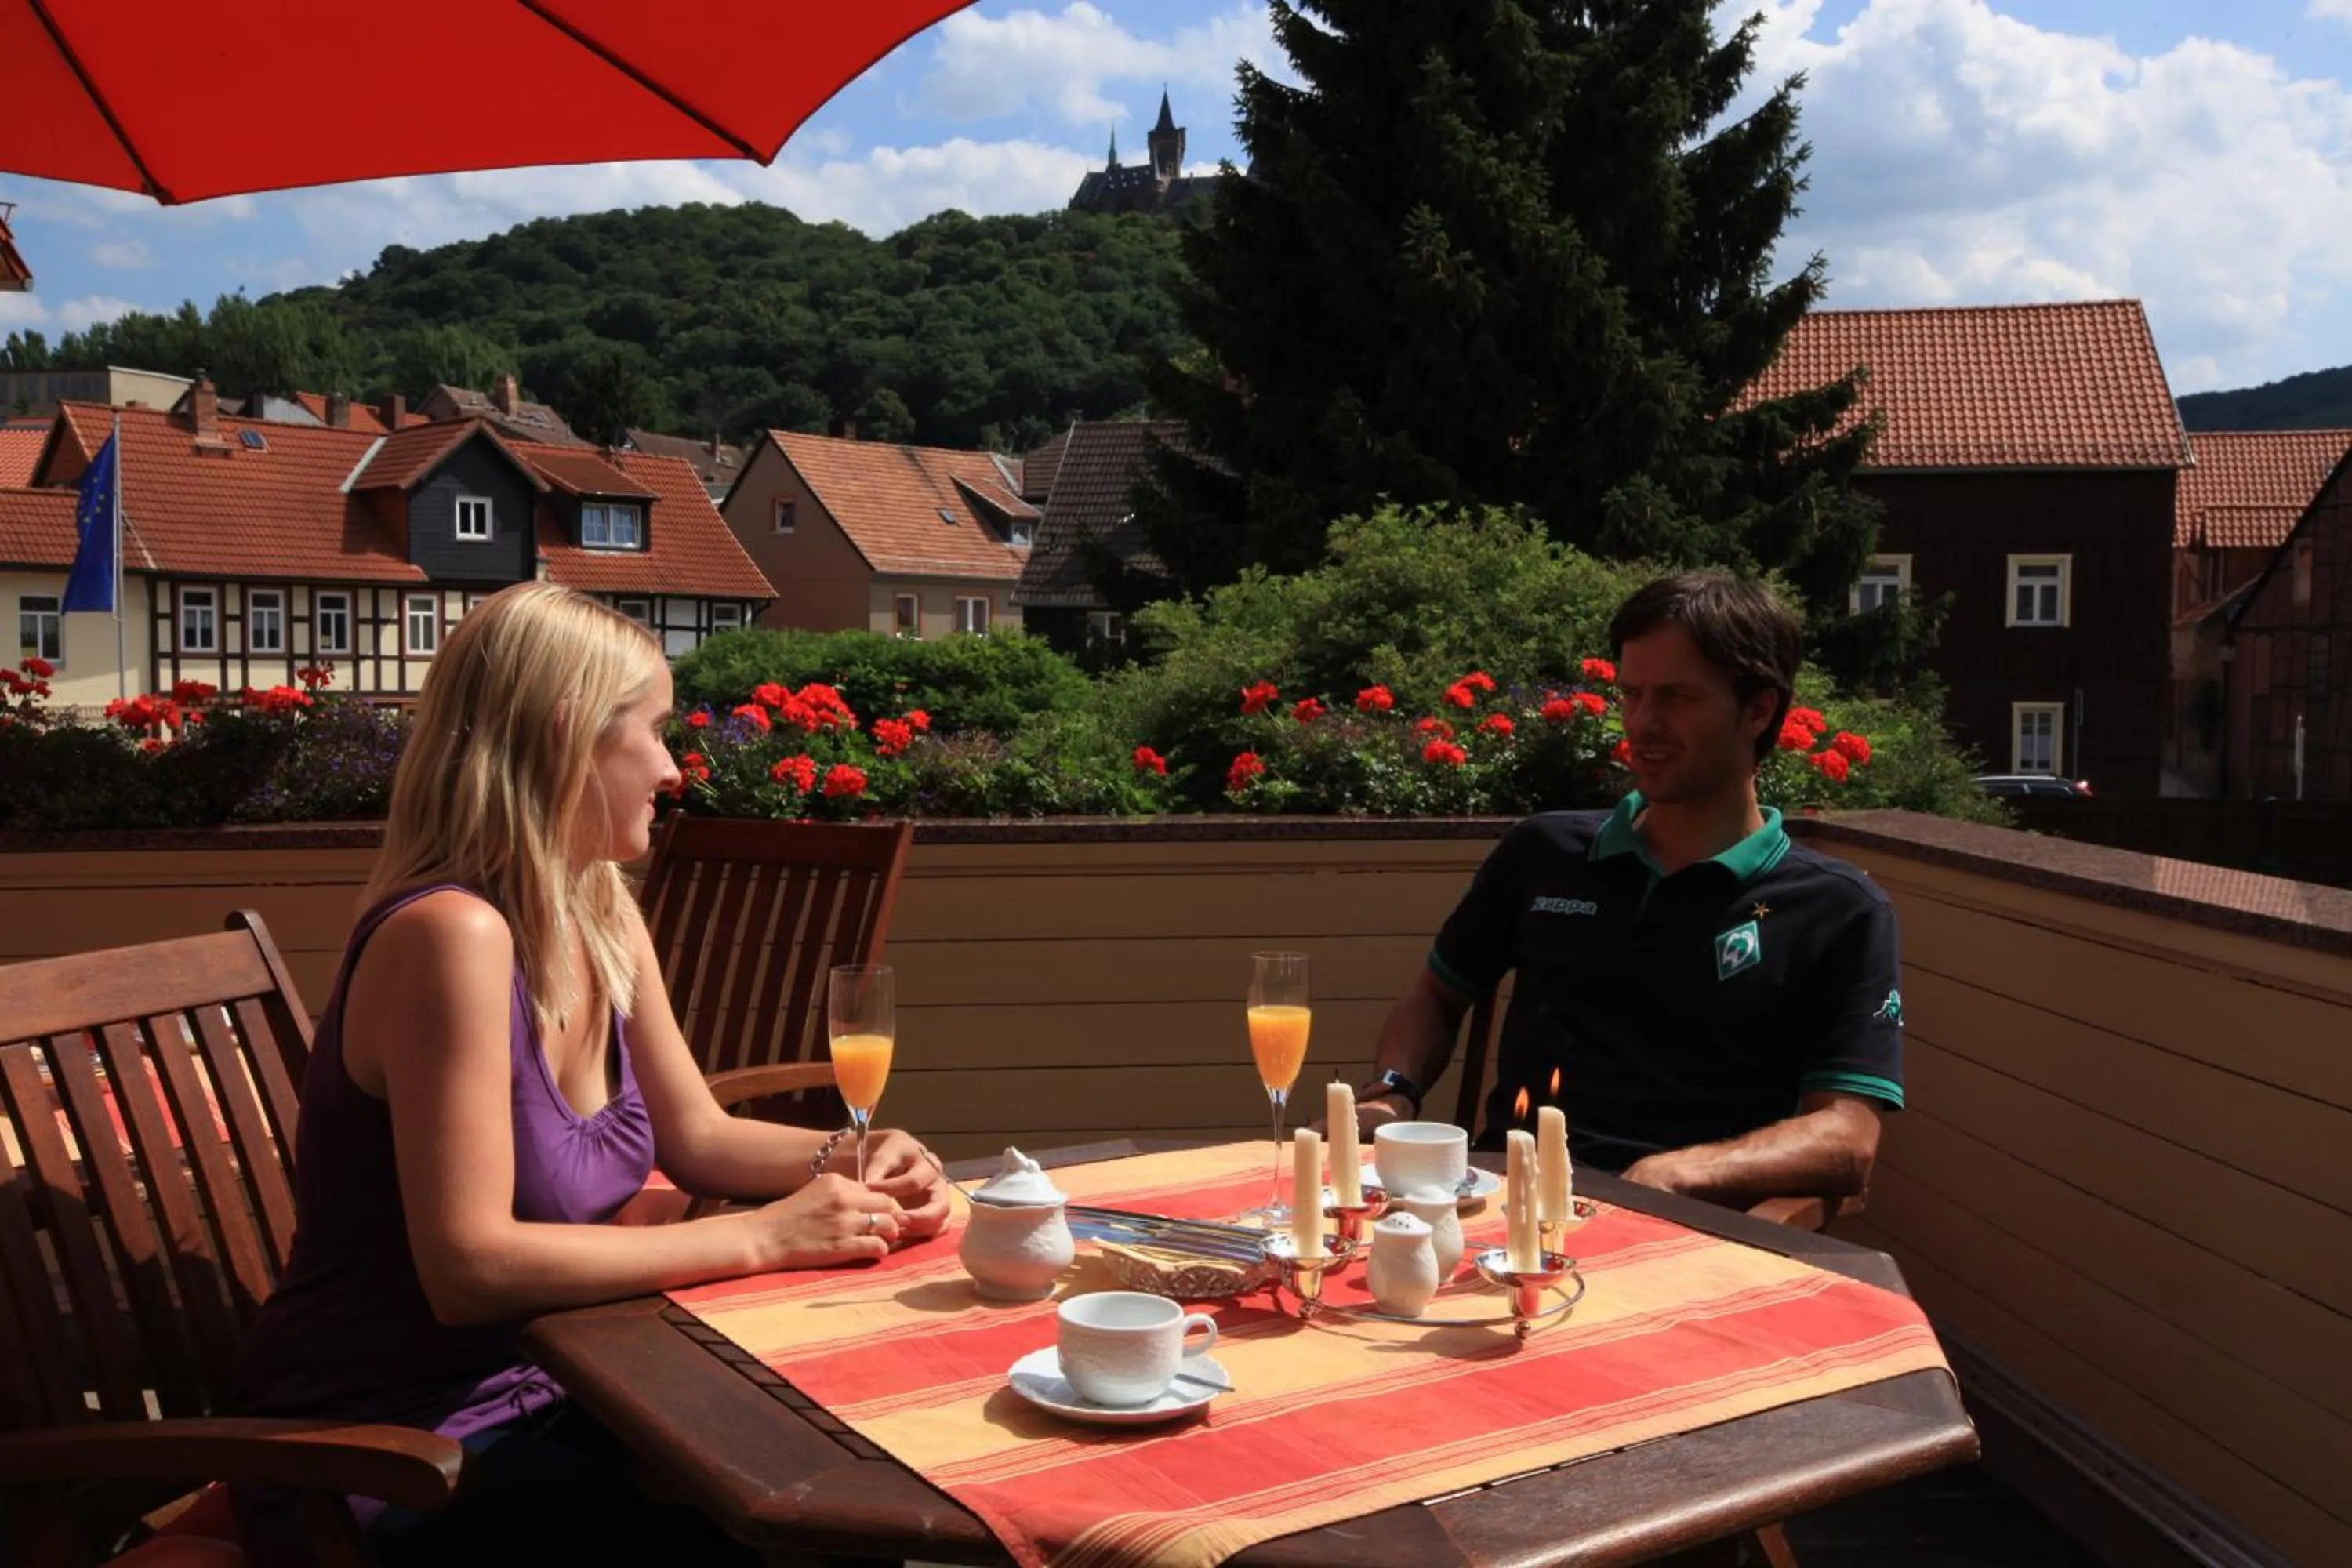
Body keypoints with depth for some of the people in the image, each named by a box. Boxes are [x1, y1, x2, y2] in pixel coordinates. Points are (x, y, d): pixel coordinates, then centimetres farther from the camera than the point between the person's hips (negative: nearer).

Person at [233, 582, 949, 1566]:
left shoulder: (604, 917, 1)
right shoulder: (455, 934, -26)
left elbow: (696, 1137, 11)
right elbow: (469, 1268, -29)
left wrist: (842, 1160, -7)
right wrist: (763, 1237, -26)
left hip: (539, 1398, 8)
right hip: (385, 1468, -7)